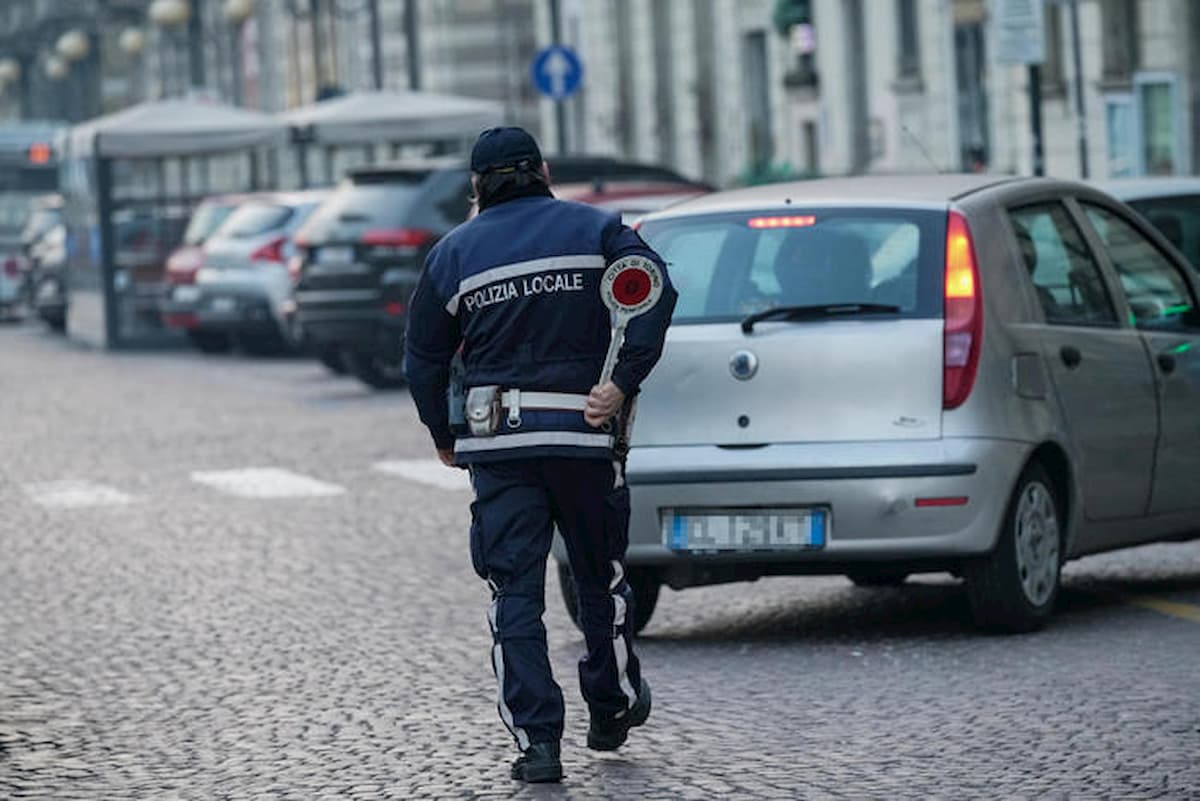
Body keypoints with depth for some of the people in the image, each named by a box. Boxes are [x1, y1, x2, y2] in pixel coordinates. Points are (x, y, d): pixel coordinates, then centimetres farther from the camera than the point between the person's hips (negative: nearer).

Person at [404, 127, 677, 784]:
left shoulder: (454, 253, 9)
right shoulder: (595, 230, 6)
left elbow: (423, 357, 9)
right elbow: (655, 292, -11)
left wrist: (443, 437, 21)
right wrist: (623, 383, -12)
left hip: (498, 444, 0)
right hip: (585, 433, 0)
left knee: (514, 590, 1)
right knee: (601, 577, 16)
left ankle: (536, 739, -8)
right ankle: (612, 709, 30)